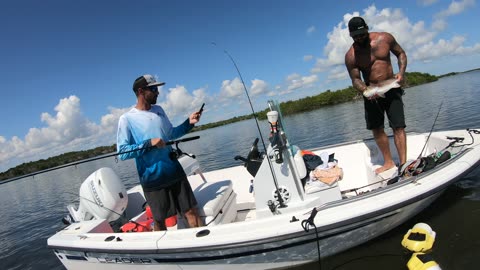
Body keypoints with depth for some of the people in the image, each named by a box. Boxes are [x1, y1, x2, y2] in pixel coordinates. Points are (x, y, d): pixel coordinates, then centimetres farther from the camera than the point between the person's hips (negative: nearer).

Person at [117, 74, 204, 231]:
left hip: (175, 172, 4)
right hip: (152, 178, -4)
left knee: (191, 211, 5)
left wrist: (189, 123, 6)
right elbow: (122, 152, -10)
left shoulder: (159, 110, 9)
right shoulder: (127, 119, -6)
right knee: (159, 220, 10)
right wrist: (149, 144, -20)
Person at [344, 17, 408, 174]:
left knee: (398, 126, -7)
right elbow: (355, 80, -5)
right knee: (377, 129, 4)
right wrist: (366, 91, -26)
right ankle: (388, 162, 18)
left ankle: (403, 163, -4)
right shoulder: (351, 56, -8)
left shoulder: (384, 38, -4)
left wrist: (401, 72, -9)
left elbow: (400, 53, 9)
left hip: (392, 89, 0)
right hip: (371, 93, 1)